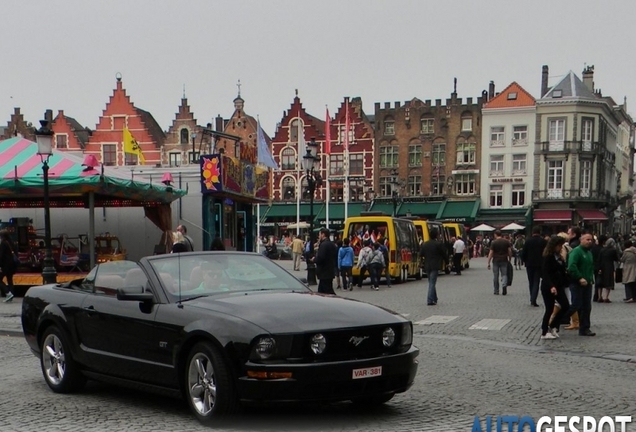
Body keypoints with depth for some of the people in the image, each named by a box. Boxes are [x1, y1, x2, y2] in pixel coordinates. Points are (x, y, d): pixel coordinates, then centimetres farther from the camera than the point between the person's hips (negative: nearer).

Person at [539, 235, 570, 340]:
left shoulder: (558, 256, 10)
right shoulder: (548, 257, -14)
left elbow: (563, 271, 14)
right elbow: (545, 273, -22)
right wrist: (551, 286, -31)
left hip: (558, 286, 8)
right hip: (548, 287, -8)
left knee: (565, 306, 4)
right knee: (550, 309, -2)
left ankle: (553, 326, 19)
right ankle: (544, 333, 10)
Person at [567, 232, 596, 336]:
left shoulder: (589, 252, 18)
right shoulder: (576, 251, -11)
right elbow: (571, 266, -24)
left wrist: (591, 279, 15)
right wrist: (580, 278, -26)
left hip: (587, 284, 8)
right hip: (577, 284, -8)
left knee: (587, 307, 7)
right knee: (576, 305, -10)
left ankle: (584, 329, 13)